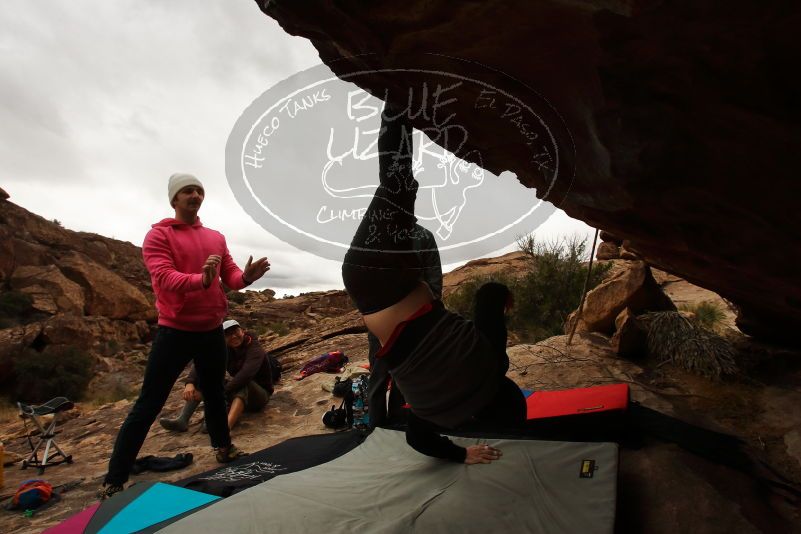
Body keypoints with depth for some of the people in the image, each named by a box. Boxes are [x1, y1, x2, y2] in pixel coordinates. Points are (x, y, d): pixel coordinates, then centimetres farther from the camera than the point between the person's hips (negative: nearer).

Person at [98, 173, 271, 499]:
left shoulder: (216, 237, 10)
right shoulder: (159, 235, -6)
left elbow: (231, 275, 4)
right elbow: (164, 277, -21)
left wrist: (246, 277, -19)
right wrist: (200, 280, -39)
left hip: (212, 330, 5)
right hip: (175, 331, -5)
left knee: (214, 393, 19)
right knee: (149, 404, 1)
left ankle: (223, 447, 37)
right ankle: (113, 482, 13)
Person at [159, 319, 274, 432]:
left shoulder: (255, 350, -21)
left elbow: (245, 375, -38)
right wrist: (189, 383, -37)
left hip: (260, 395, -6)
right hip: (239, 392, 6)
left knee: (244, 384, -38)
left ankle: (227, 425, -58)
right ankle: (182, 420, -23)